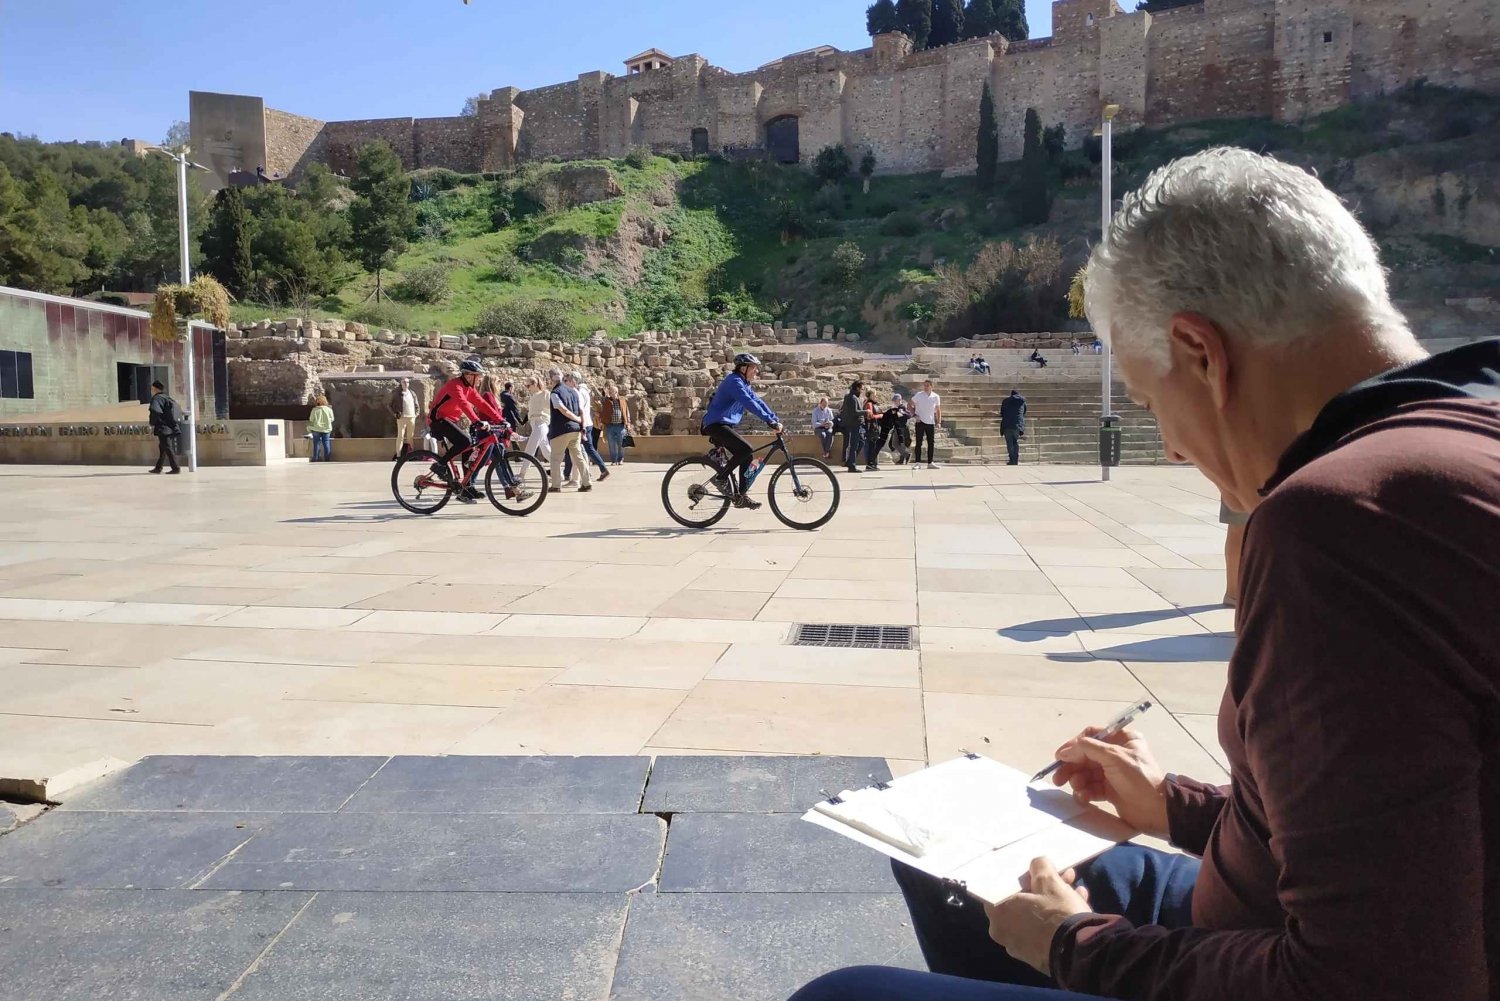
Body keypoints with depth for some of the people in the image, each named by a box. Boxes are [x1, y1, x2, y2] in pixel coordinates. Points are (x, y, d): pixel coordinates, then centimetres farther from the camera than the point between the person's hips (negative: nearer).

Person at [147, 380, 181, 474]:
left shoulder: (156, 398, -7)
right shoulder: (168, 398, 19)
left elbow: (155, 411, -23)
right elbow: (179, 411, 21)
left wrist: (152, 425, -13)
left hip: (163, 429, -9)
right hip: (172, 428, 9)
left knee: (168, 448, -6)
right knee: (162, 448, 17)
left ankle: (176, 468, -9)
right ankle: (158, 467, 24)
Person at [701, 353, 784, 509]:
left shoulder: (744, 384, 15)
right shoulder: (734, 381, -17)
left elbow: (758, 402, 12)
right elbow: (749, 404, -28)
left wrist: (776, 419, 1)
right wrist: (770, 421, -32)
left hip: (727, 425, 10)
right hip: (717, 425, -10)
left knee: (747, 455, 5)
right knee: (746, 449, -23)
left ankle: (741, 497, 8)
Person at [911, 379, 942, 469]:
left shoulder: (936, 397, 3)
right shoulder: (918, 395, -5)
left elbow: (938, 410, 12)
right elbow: (910, 405, 1)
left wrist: (939, 422, 5)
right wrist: (914, 415, -11)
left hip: (931, 422, 3)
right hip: (920, 422, -3)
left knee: (931, 443, 5)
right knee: (919, 443, -2)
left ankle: (930, 463, 11)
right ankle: (917, 462, 1)